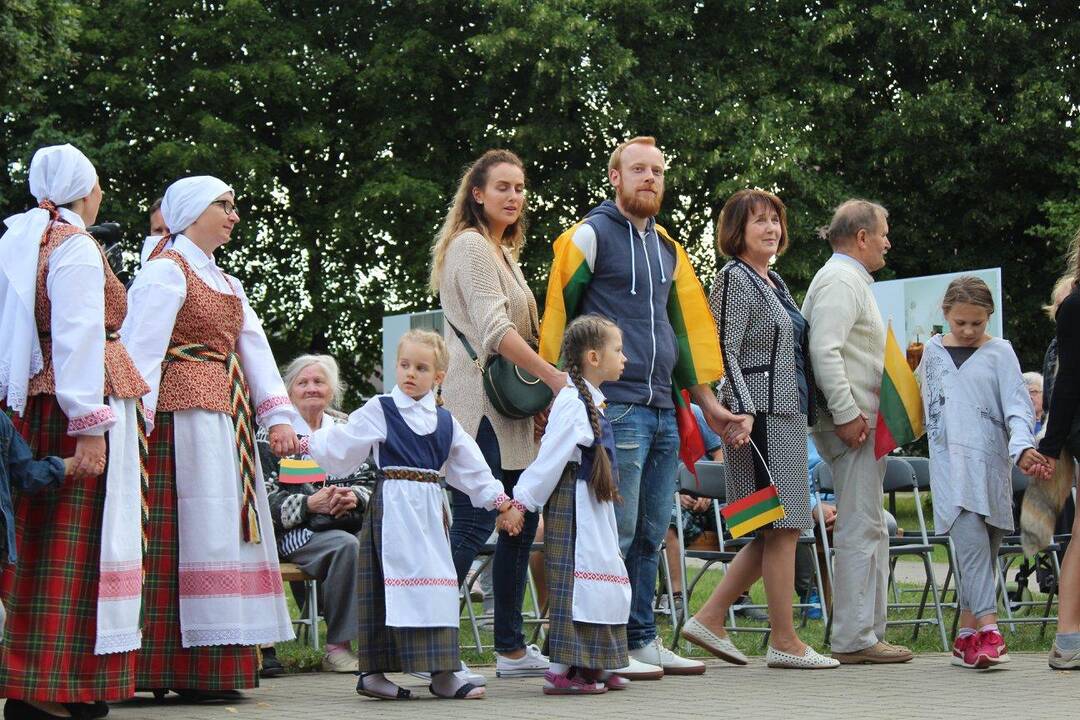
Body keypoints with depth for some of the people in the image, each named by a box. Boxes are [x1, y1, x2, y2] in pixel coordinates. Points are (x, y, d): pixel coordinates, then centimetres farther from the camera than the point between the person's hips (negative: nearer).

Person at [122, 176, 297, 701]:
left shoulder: (225, 283, 22)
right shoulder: (167, 270, -4)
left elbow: (255, 348, 12)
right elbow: (141, 347, -14)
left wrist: (278, 416, 0)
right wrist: (135, 421, -24)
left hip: (228, 418, 9)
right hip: (185, 415, -9)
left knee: (226, 533, 6)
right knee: (189, 533, -10)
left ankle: (213, 670, 8)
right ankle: (187, 670, -10)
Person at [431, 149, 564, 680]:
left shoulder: (501, 251, 21)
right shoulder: (470, 246, -9)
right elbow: (494, 329, -19)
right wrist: (554, 377, -22)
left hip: (507, 411, 10)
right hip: (478, 406, -10)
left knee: (521, 521, 11)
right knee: (474, 526, -14)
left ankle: (511, 648, 16)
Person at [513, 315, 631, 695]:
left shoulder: (594, 400, 15)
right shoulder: (571, 401, -16)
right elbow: (549, 459, -17)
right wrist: (521, 502, -16)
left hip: (595, 505, 10)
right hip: (573, 504, -10)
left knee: (604, 576, 12)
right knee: (574, 578, -8)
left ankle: (590, 667, 19)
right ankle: (561, 671, -5)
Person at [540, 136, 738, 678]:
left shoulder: (665, 246, 20)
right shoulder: (591, 235, -2)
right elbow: (559, 315, -3)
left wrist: (706, 399, 25)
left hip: (662, 410, 7)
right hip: (614, 406, -7)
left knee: (650, 534, 9)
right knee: (616, 533, -8)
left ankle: (642, 641, 14)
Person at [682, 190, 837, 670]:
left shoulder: (774, 282, 20)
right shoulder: (735, 279, -7)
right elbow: (725, 351, -15)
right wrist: (744, 410, -24)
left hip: (786, 415, 10)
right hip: (762, 416, -10)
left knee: (776, 532, 8)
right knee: (782, 527, -8)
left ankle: (709, 619, 11)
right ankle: (784, 642, -3)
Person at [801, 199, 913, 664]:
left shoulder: (850, 281, 23)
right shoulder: (840, 281, -11)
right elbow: (824, 351, -22)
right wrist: (847, 413, -25)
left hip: (861, 422, 11)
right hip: (853, 421, -11)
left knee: (870, 530, 12)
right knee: (860, 529, -11)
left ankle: (867, 632, 16)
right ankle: (854, 638, -10)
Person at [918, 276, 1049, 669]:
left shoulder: (999, 352, 5)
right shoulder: (932, 351, 12)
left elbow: (1018, 407, -3)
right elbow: (922, 404, 22)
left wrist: (1023, 447, -19)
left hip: (990, 463, 0)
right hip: (950, 463, 0)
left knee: (982, 549, 1)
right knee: (972, 541, -16)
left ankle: (967, 635, 9)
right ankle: (988, 629, -23)